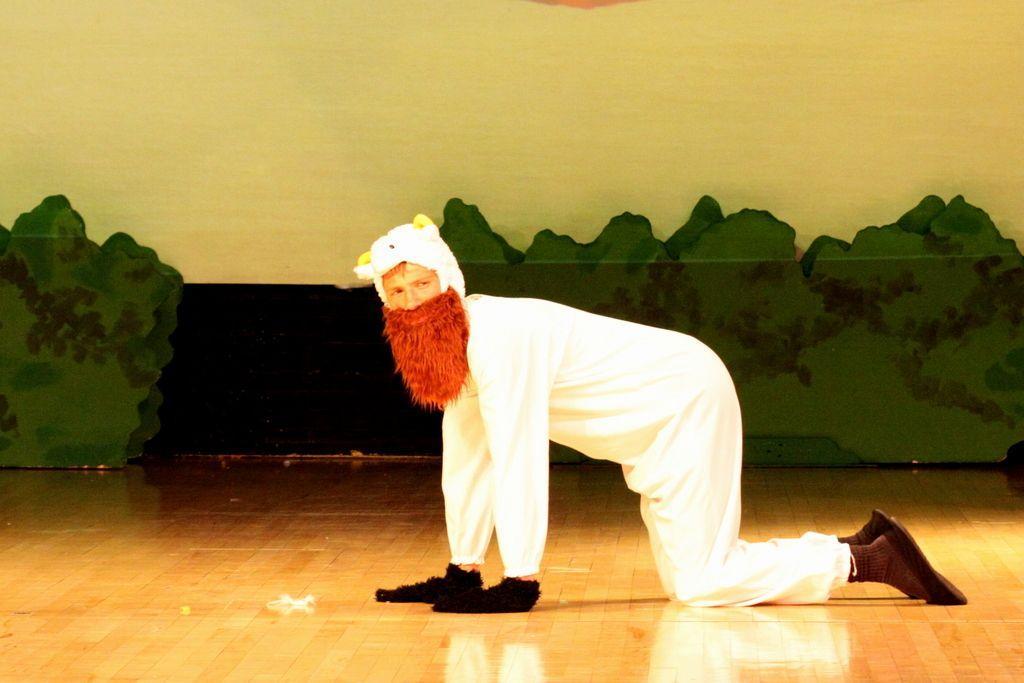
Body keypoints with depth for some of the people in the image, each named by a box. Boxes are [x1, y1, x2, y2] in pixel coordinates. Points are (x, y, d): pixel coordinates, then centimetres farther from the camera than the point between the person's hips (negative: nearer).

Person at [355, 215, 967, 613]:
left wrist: (520, 582, -27)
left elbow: (518, 459, -28)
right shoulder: (450, 345, 3)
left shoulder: (501, 336, -25)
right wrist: (462, 574, 6)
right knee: (689, 580, 10)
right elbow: (467, 459, 7)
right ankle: (863, 544, 19)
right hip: (655, 425, 9)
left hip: (687, 401, -9)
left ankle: (869, 560, -1)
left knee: (699, 583, -14)